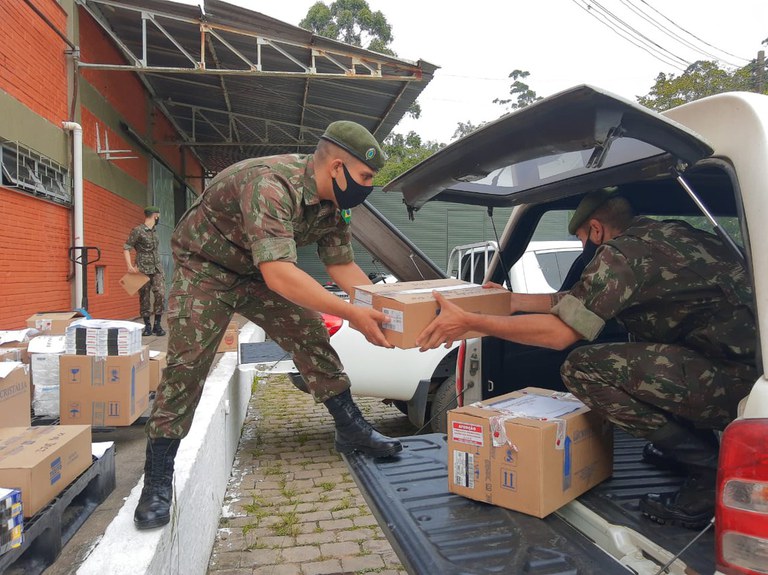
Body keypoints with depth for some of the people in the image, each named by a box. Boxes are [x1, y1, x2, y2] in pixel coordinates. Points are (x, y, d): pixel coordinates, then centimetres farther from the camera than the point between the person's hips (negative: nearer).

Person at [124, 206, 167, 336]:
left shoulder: (154, 231, 14)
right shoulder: (137, 230, -5)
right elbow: (126, 248, -7)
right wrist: (130, 266, -18)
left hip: (157, 268, 5)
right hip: (143, 269, -5)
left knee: (160, 295, -9)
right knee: (144, 298, 1)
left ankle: (157, 325, -1)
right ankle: (147, 326, 11)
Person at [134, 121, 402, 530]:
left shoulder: (332, 205, -10)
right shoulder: (271, 185, -38)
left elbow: (343, 266, -2)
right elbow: (278, 273, -47)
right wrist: (353, 315, -47)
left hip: (258, 273, 7)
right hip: (205, 267, -7)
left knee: (312, 338, -1)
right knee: (187, 363, -14)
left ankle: (352, 431, 13)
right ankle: (157, 483, 0)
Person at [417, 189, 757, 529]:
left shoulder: (623, 250, -13)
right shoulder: (666, 234, 16)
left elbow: (562, 331, -15)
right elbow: (581, 301, 21)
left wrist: (468, 322, -11)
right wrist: (514, 300, 26)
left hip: (735, 378, -10)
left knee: (582, 369, -14)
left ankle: (708, 466, -4)